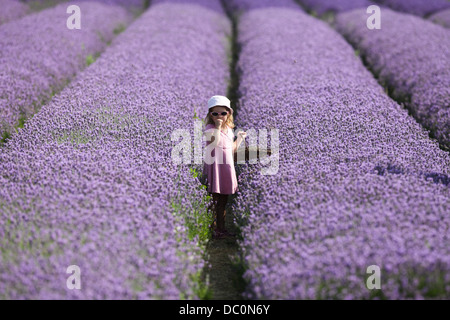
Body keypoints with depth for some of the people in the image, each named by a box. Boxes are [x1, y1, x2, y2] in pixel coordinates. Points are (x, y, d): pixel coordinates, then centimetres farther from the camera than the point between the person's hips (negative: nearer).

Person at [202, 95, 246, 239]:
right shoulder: (210, 129, -10)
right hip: (215, 167, -7)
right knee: (218, 199, -6)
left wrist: (240, 138, 21)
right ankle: (218, 229, -1)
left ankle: (221, 228, 19)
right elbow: (214, 142, -32)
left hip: (227, 168, 7)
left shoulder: (228, 129, 14)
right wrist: (217, 127, -32)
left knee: (224, 199, 11)